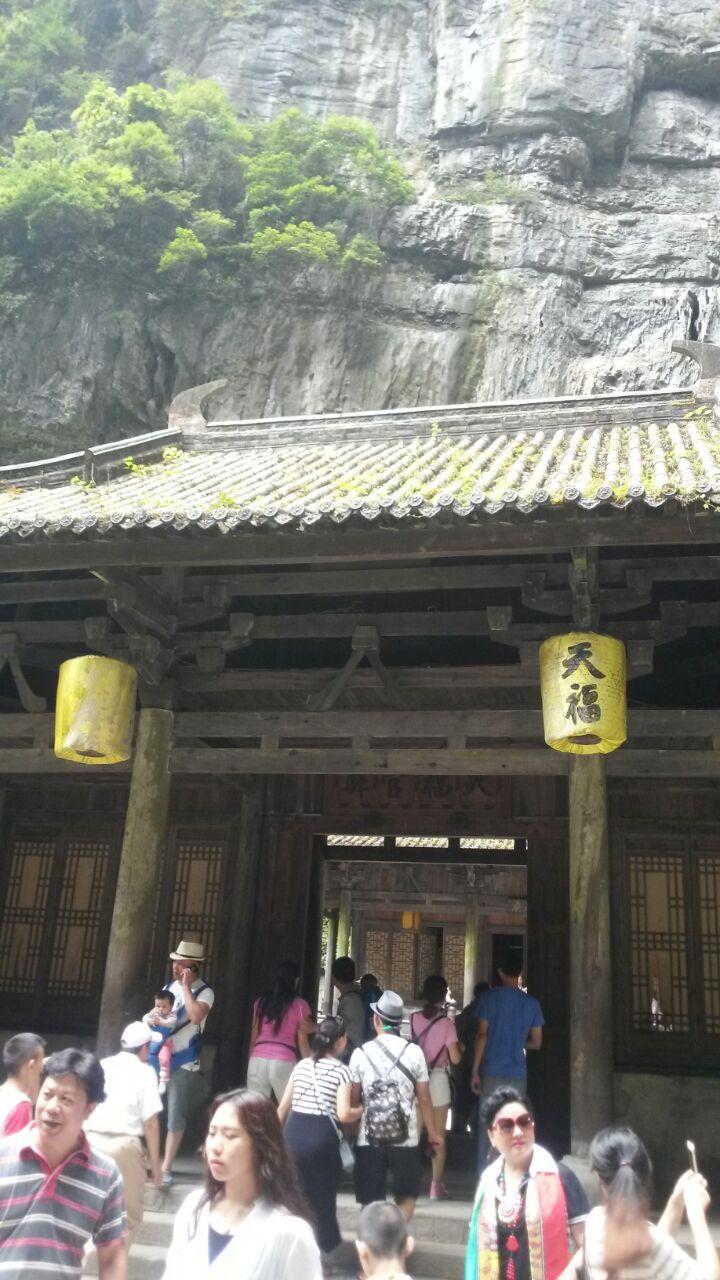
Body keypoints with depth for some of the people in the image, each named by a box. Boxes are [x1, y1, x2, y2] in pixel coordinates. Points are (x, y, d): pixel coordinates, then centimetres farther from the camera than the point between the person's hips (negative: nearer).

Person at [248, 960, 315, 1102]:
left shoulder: (261, 1002, 13)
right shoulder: (300, 1005, 3)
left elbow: (254, 1037, 15)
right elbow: (302, 1042, 1)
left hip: (258, 1060, 4)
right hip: (283, 1062, -3)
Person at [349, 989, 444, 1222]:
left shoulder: (361, 1053, -3)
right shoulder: (414, 1052, -3)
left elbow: (353, 1101, 1)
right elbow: (424, 1098, 1)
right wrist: (433, 1133, 14)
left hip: (369, 1139, 0)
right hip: (405, 1138, 0)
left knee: (371, 1202, 10)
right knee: (407, 1195, 18)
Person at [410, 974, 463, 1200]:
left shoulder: (414, 1018, -3)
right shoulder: (446, 1023, -12)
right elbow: (455, 1058, -12)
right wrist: (461, 1048, 9)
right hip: (438, 1078, -2)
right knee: (438, 1135, 9)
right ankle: (437, 1185, 10)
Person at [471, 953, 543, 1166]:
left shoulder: (489, 998, -3)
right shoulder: (531, 1003, 3)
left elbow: (482, 1035, -7)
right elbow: (536, 1043, 7)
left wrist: (475, 1071, -3)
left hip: (492, 1071, -1)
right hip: (518, 1073, 1)